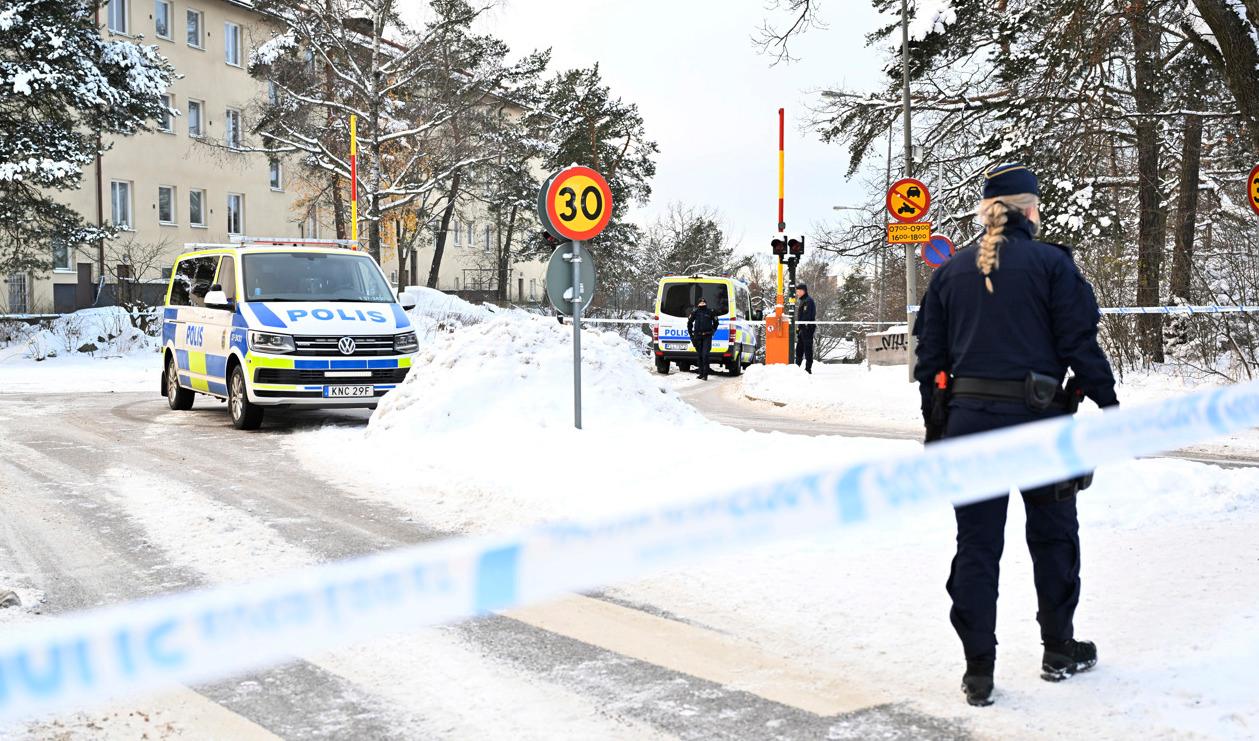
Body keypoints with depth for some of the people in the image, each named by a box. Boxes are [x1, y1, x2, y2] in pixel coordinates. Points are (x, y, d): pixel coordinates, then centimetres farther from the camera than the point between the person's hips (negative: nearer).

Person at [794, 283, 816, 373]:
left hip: (807, 328, -10)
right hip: (803, 328, 10)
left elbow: (806, 316, -20)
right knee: (799, 349, 13)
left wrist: (799, 327, -19)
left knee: (807, 349, -7)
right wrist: (799, 328, 18)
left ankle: (808, 368, -6)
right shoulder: (802, 300, 19)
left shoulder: (808, 301, -12)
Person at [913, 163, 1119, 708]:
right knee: (1053, 535, 16)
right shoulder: (1051, 263, -4)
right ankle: (1059, 650, 27)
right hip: (1035, 417, -3)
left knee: (976, 543, 7)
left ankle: (978, 671, 7)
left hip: (967, 420, 3)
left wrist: (935, 426, 15)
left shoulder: (950, 271, 8)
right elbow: (1081, 344, -7)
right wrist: (1110, 407, 0)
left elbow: (930, 356, 9)